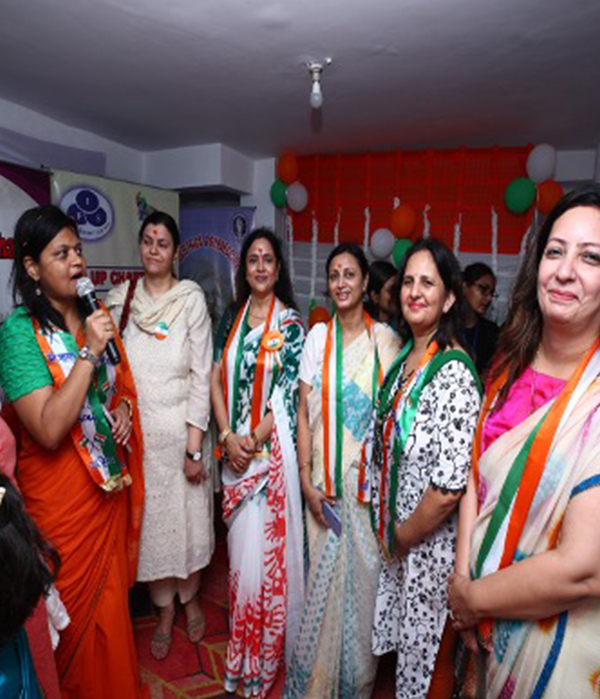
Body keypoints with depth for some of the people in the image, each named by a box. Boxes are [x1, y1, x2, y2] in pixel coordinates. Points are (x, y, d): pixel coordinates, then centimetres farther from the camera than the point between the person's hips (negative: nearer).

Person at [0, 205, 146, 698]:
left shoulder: (95, 317, 2)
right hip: (62, 494, -6)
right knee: (80, 608, 15)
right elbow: (49, 430, -26)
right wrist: (89, 353, -27)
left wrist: (124, 406, -3)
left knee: (112, 595, 23)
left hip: (110, 482, 6)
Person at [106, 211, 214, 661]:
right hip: (137, 431, 2)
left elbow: (202, 375, -9)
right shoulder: (120, 298, 2)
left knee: (189, 517, 12)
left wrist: (195, 447, -10)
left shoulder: (192, 299, -8)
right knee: (150, 519, 13)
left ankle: (190, 597, 39)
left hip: (182, 428, -2)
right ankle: (165, 609, 35)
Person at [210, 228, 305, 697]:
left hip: (272, 445, -4)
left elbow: (288, 394, -10)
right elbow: (217, 379, 5)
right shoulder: (232, 317, 8)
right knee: (241, 541, 16)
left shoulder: (290, 323, -6)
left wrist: (253, 441, -11)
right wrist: (228, 437, -6)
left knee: (264, 542, 4)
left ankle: (261, 658, 26)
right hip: (235, 447, 5)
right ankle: (242, 640, 39)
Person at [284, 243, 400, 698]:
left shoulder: (386, 339, -1)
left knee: (365, 573, 9)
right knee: (324, 572, 11)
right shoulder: (318, 335, 1)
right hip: (325, 478, 1)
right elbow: (305, 411, 0)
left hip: (372, 478, 0)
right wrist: (306, 480, -5)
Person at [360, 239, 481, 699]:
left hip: (432, 542, -7)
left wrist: (404, 536, -11)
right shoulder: (404, 358, 2)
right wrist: (389, 531, 8)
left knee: (427, 658, 16)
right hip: (397, 536, 7)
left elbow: (450, 486, -26)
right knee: (405, 643, 26)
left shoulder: (454, 373, -24)